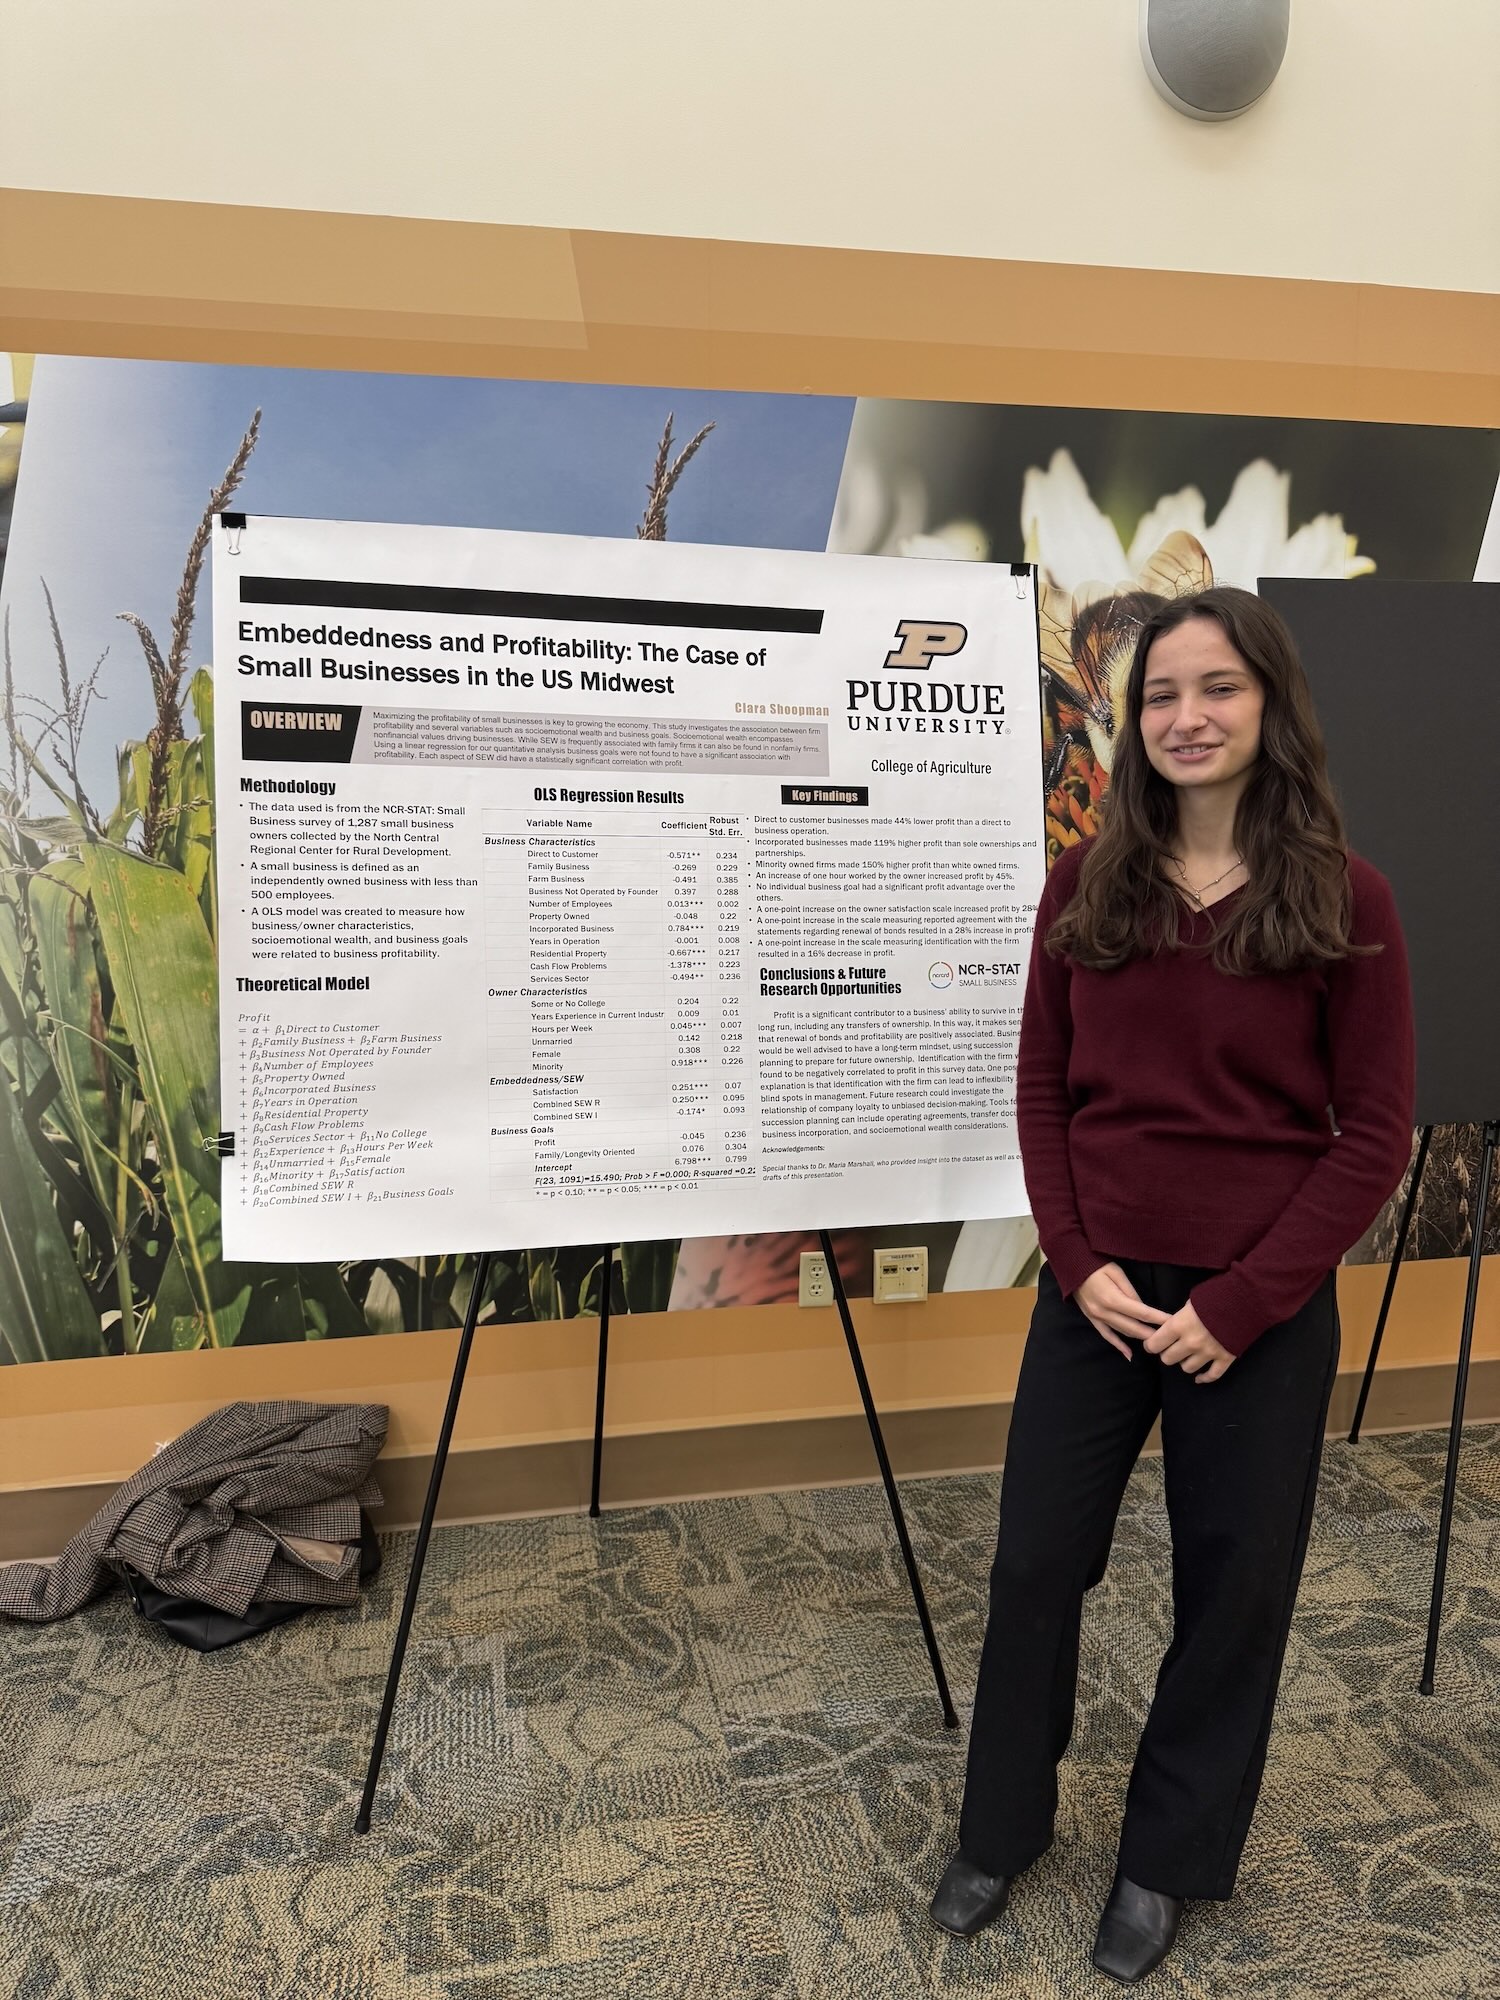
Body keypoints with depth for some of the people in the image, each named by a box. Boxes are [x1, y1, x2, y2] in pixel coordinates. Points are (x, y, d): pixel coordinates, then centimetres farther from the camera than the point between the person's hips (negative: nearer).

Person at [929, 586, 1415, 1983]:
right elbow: (1042, 1088, 3)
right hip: (1099, 1290, 2)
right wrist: (1078, 1262, -8)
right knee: (1035, 1563, 12)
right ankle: (1001, 1827, 39)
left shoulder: (1343, 900, -7)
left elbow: (1374, 1134, -7)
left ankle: (1168, 1859, 41)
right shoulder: (1086, 884, 0)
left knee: (1232, 1584, 14)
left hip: (1260, 1308, -1)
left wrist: (1243, 1301, -12)